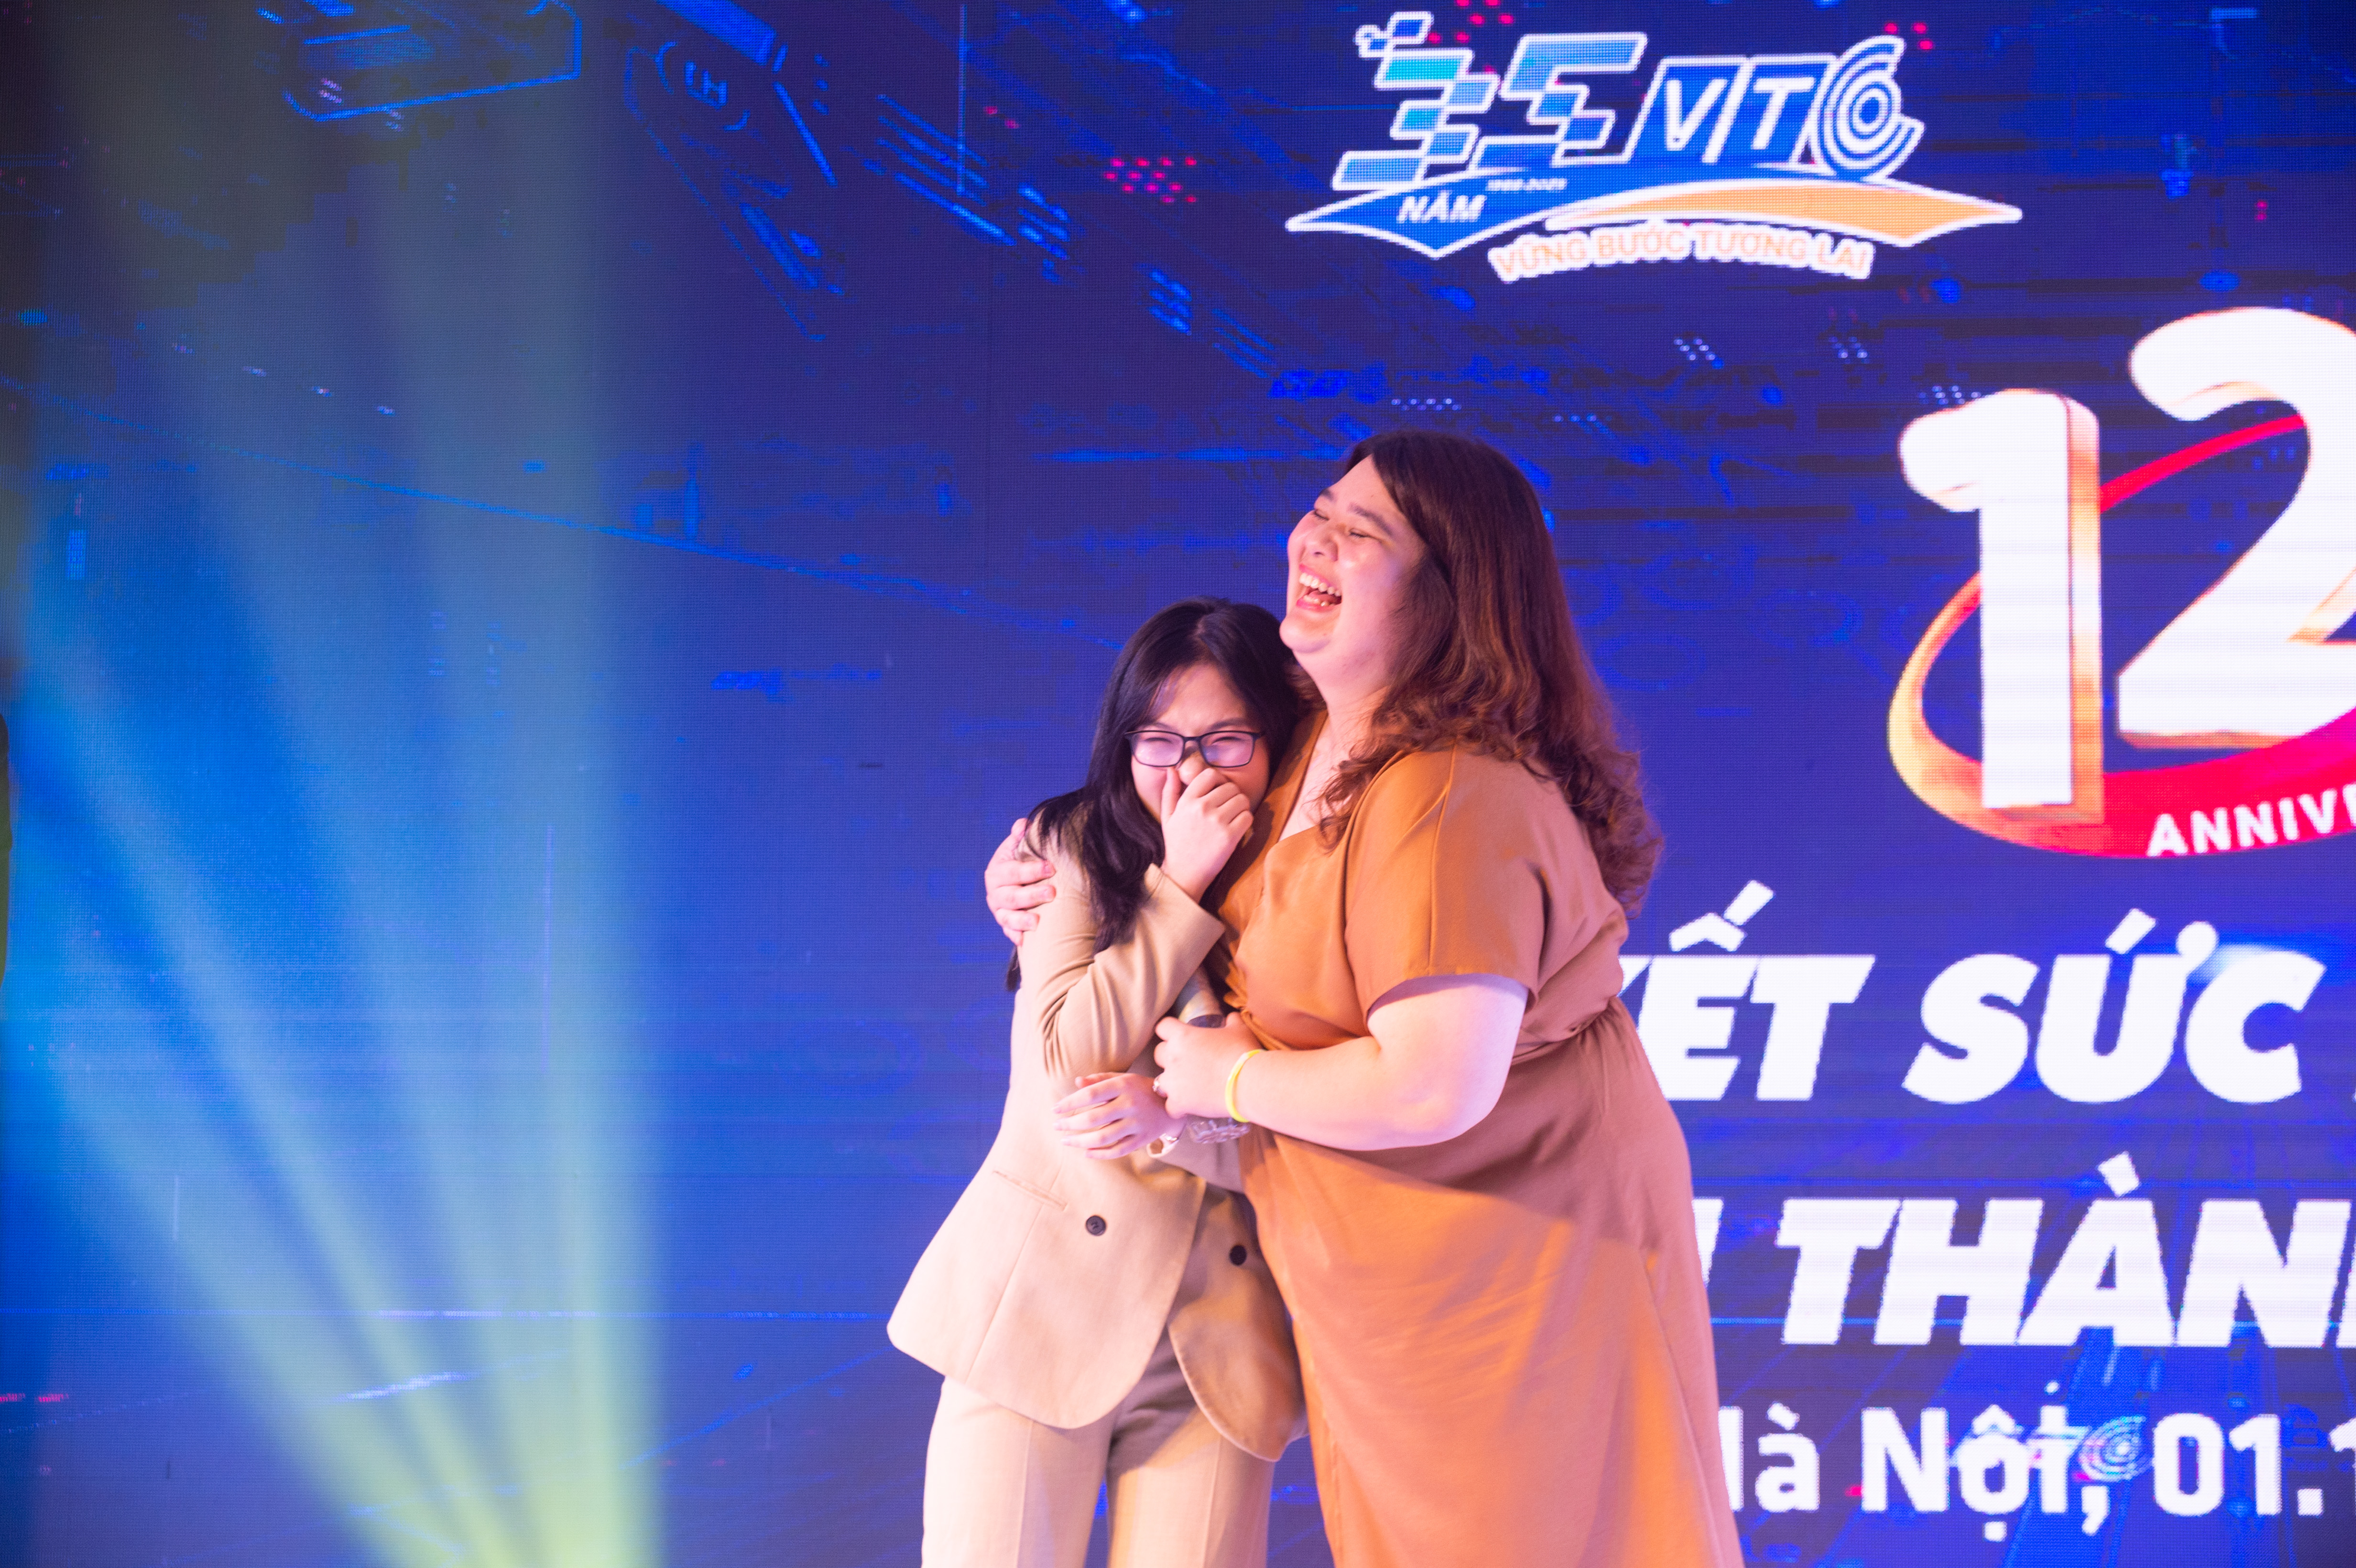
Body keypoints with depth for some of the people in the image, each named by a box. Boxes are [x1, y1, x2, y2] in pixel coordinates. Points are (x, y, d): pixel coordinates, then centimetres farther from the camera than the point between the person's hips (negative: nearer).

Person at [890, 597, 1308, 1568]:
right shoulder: (1075, 847, 2)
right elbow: (1067, 1055, -8)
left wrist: (1179, 1112, -18)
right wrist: (1180, 886, -12)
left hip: (1218, 1342, 1)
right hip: (1042, 1301, -1)